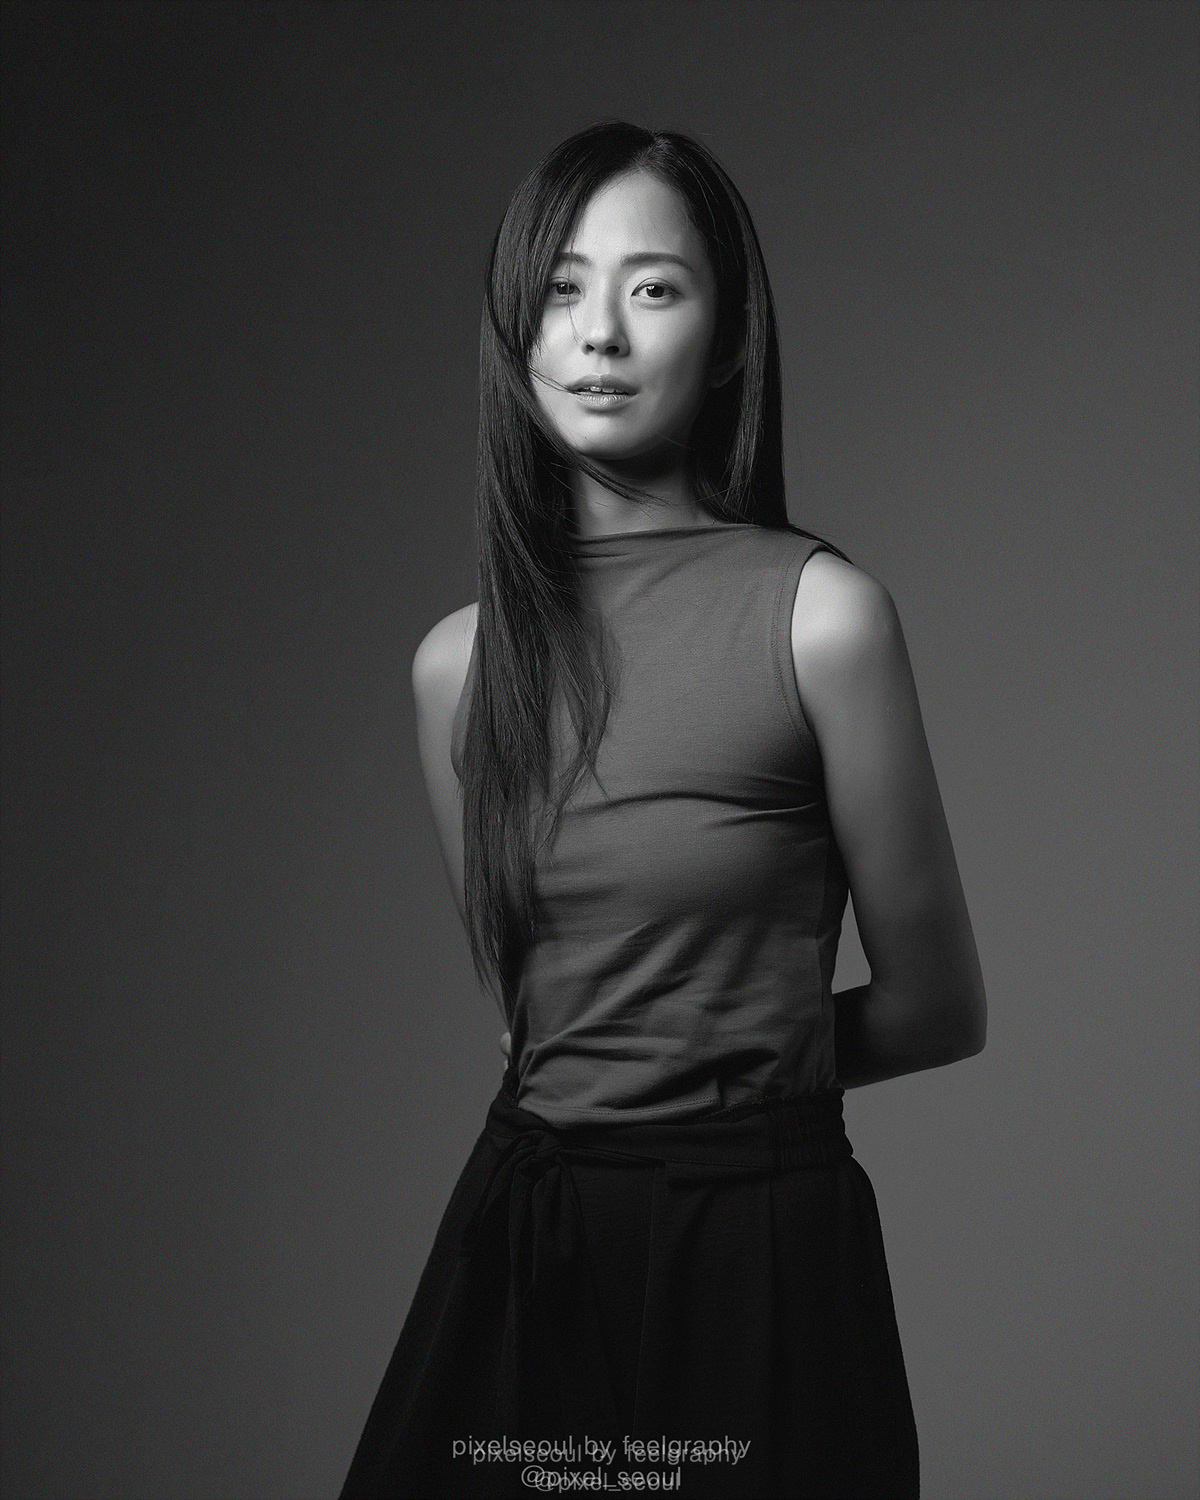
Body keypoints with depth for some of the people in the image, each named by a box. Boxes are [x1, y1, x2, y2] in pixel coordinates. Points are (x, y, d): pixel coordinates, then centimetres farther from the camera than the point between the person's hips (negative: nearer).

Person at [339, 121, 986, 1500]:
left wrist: (742, 1074, 7)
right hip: (518, 1243, 4)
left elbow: (936, 1007, -2)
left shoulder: (822, 613, -11)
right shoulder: (457, 661, 1)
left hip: (760, 1246, -3)